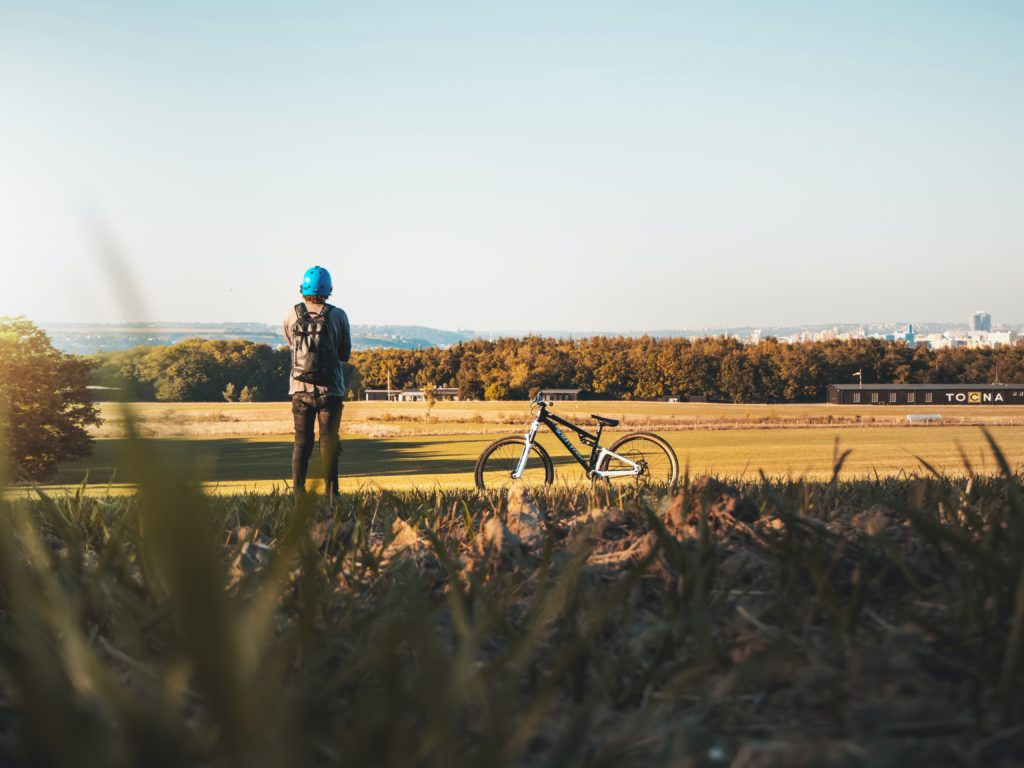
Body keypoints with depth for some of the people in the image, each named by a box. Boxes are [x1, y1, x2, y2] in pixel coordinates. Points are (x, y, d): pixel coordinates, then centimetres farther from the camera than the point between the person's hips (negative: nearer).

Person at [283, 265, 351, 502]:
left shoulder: (292, 315, 0)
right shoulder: (338, 315, -3)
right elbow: (345, 355, 5)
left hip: (300, 389, 2)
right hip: (330, 390, -1)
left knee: (302, 441, 8)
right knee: (329, 441, 4)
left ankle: (298, 491, 1)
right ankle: (330, 493, 2)